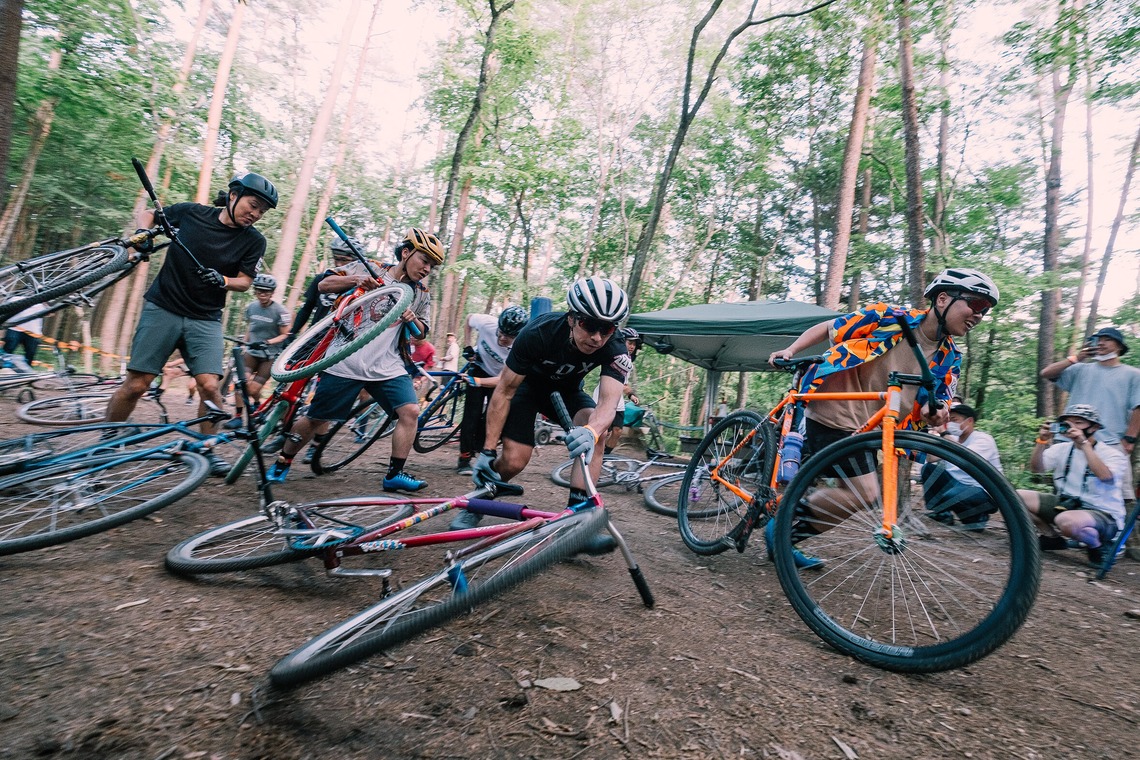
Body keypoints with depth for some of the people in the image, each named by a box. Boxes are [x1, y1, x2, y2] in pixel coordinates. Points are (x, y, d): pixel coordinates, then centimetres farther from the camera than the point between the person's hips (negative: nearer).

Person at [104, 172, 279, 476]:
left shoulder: (254, 241, 0)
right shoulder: (191, 212, 0)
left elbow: (245, 281, 1)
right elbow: (148, 214, 17)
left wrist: (223, 280, -20)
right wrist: (143, 231, -4)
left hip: (205, 319, 1)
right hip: (162, 308, 0)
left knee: (210, 385, -16)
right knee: (136, 385, -3)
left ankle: (208, 451, 2)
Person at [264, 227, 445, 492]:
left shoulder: (421, 294, 10)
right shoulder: (370, 269, 1)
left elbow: (421, 333, 13)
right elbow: (324, 284, -1)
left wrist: (413, 320, -10)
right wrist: (356, 279, -19)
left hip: (388, 367, 3)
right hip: (346, 362, -3)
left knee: (411, 411, -16)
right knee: (316, 419, 6)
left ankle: (394, 474, -5)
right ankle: (282, 463, 29)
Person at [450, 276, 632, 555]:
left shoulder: (616, 351, -29)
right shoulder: (539, 332, -34)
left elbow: (608, 402, -41)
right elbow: (504, 391, -26)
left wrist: (591, 431, -66)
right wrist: (487, 451, -27)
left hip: (566, 391, 2)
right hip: (528, 384, -2)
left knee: (595, 430, -29)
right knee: (514, 461, -18)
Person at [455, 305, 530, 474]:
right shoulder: (487, 323, -31)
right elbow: (468, 320, -6)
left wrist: (477, 381, -47)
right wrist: (468, 346, -12)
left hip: (498, 379, 0)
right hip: (479, 369, 0)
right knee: (472, 414, -10)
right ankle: (464, 459, -4)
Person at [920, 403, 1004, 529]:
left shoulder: (984, 439, -14)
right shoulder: (953, 439, 6)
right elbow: (931, 459, -4)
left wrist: (945, 434, -30)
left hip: (985, 493, -7)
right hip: (961, 485, 8)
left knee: (950, 496, -35)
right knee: (928, 468, -7)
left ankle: (976, 517, -1)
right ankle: (943, 514, 1)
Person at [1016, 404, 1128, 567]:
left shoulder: (1113, 455, -7)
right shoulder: (1062, 449, 6)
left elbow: (1106, 476, -30)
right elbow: (1036, 468, -8)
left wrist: (1084, 444, -30)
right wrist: (1042, 441, -21)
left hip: (1102, 513, -6)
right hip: (1066, 504, 6)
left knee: (1067, 520, -39)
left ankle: (1099, 547, -4)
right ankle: (1053, 537, 8)